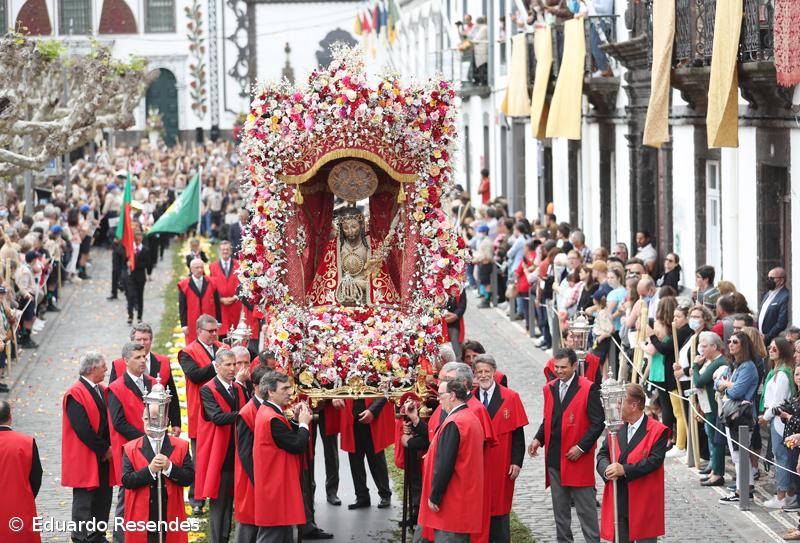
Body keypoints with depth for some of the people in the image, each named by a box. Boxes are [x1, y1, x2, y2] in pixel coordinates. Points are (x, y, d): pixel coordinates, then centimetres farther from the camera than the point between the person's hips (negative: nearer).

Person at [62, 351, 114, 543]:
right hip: (85, 459, -8)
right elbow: (83, 429, -20)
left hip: (104, 456, 8)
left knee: (103, 499, 11)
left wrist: (110, 447, 0)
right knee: (84, 501, -1)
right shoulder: (75, 394, -16)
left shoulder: (102, 391, 11)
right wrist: (104, 449, -14)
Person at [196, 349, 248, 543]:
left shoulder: (239, 389, 13)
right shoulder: (208, 390, -9)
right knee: (218, 503, -1)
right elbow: (217, 417, -23)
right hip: (218, 456, -6)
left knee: (230, 501, 11)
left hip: (236, 454, 6)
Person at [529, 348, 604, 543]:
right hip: (554, 458, 6)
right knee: (560, 508, 13)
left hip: (578, 458, -6)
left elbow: (598, 422, -10)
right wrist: (538, 439, 1)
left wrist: (581, 447, -16)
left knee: (585, 508, -1)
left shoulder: (588, 389, -9)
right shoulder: (550, 388, 10)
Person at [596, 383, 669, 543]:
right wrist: (607, 469, -14)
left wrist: (624, 470, -24)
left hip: (644, 505, -5)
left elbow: (654, 460, -17)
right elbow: (602, 454, 10)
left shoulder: (657, 431, -8)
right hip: (617, 502, 5)